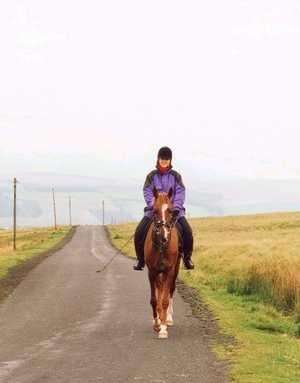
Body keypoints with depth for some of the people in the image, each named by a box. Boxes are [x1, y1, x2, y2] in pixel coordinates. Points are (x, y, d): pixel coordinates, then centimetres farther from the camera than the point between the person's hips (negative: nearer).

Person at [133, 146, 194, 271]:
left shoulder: (175, 176, 7)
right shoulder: (152, 176, 6)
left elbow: (180, 192, -2)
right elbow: (147, 192, -2)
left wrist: (176, 207, -17)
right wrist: (153, 205, -19)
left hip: (173, 209, 0)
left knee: (187, 231, -20)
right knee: (139, 232, -17)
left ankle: (187, 257, -1)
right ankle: (141, 259, -1)